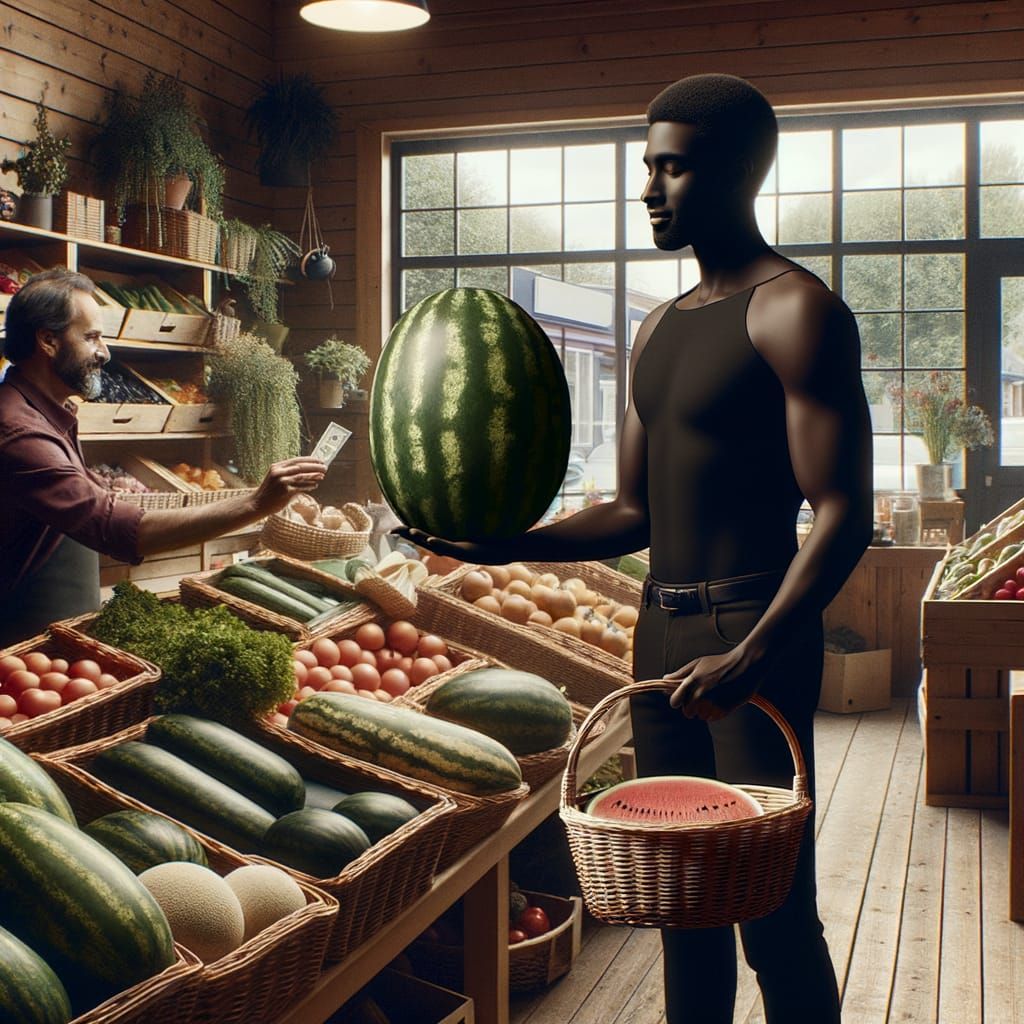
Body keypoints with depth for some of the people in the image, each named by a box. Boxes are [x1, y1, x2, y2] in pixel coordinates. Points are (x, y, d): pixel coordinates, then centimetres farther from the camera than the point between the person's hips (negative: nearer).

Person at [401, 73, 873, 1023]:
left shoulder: (795, 311, -9)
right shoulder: (658, 328, 15)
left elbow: (844, 514, -16)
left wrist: (750, 657, -27)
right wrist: (505, 544, 3)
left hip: (751, 632, -8)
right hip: (660, 626, 8)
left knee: (773, 909, -1)